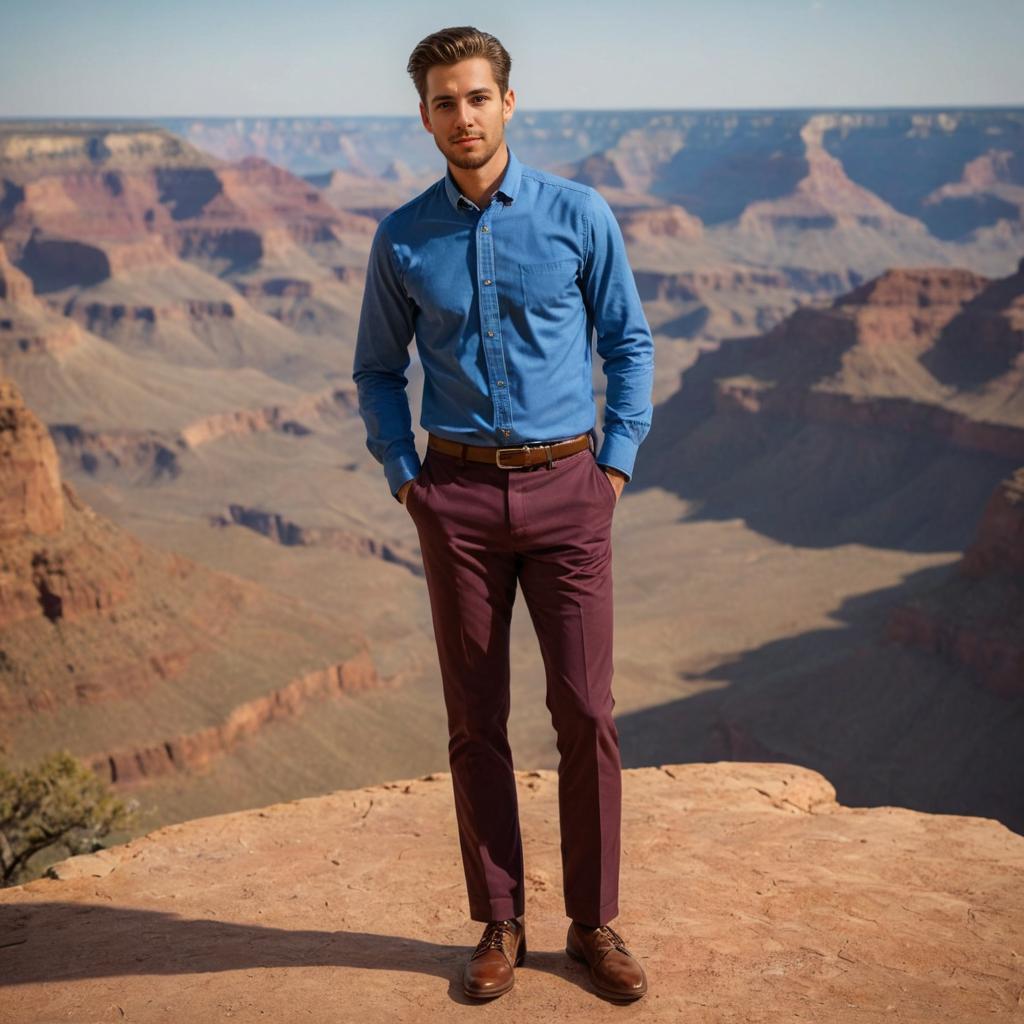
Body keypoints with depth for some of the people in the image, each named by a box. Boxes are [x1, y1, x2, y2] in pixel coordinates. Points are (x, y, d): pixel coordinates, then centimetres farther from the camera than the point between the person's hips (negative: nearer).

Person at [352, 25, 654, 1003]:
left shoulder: (579, 213, 0)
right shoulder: (402, 238, 4)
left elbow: (630, 343, 6)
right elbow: (377, 371, 14)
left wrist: (615, 466, -1)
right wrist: (405, 477, 3)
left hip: (564, 489, -1)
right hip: (459, 495, 1)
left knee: (586, 712, 0)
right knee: (476, 722, 6)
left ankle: (594, 923, 16)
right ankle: (499, 925, 20)